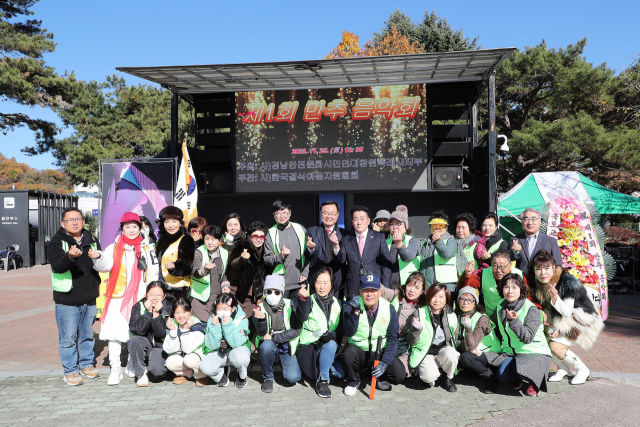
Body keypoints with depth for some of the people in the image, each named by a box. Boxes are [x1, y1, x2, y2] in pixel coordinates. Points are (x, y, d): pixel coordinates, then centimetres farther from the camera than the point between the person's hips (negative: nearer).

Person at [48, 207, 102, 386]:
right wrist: (70, 256, -41)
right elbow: (56, 265, -22)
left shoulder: (92, 241, 9)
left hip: (89, 298, 4)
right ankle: (70, 370, 15)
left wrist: (99, 284, 11)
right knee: (68, 337, 2)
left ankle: (86, 364, 31)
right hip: (67, 300, -4)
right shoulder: (56, 242, -5)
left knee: (87, 334, 16)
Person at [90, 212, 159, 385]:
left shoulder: (147, 249, 10)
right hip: (117, 299, -1)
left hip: (140, 299, 2)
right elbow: (105, 265, -11)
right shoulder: (114, 248, 5)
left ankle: (133, 366, 26)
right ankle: (115, 370, 4)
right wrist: (98, 257, -32)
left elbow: (153, 273, 11)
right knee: (114, 333, -6)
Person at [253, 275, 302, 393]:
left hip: (287, 349, 0)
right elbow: (261, 334, -15)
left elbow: (296, 331, -10)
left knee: (293, 378, -20)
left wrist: (273, 337, -17)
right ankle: (267, 377, -8)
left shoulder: (290, 306, -6)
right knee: (266, 345, -34)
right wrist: (261, 319, -36)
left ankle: (283, 364, 17)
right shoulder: (260, 308, -5)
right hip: (269, 350, 0)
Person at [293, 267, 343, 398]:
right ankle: (322, 380, 1)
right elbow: (301, 318, -21)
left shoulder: (337, 304, 11)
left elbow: (341, 328, 6)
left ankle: (322, 381, -2)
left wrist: (331, 335, -17)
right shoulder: (309, 301, 0)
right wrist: (302, 300, -38)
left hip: (329, 346, 4)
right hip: (308, 346, -4)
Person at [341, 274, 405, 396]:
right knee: (347, 355, -34)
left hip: (381, 351, 1)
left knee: (399, 375, -20)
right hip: (358, 348, -1)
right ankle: (353, 381, 0)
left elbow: (393, 338, -5)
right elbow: (349, 333, -19)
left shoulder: (389, 308, -6)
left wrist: (384, 363, -16)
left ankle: (380, 378, 16)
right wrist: (355, 312, -32)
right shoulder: (352, 306, -9)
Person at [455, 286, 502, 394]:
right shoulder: (458, 317, 3)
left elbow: (471, 346, -23)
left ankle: (490, 377, -9)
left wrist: (468, 326, -36)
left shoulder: (482, 319, -17)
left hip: (491, 355, -8)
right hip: (474, 354, 8)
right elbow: (456, 342, -3)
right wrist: (469, 348, -22)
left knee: (465, 357, -33)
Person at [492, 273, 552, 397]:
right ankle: (516, 378, 14)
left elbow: (527, 337, -24)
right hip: (510, 352, 4)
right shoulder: (500, 306, 5)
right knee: (502, 377, -24)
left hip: (534, 352, -4)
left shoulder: (531, 310, -13)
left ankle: (534, 382, 4)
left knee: (522, 371, -35)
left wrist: (514, 321, -35)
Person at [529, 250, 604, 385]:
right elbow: (546, 309, 2)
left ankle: (583, 370, 4)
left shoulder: (568, 282, -26)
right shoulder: (537, 285, -8)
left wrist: (555, 297, -43)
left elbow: (568, 313, -26)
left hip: (582, 321, -7)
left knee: (555, 346, -21)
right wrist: (550, 327, -13)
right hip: (560, 320, 7)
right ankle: (562, 368, 13)